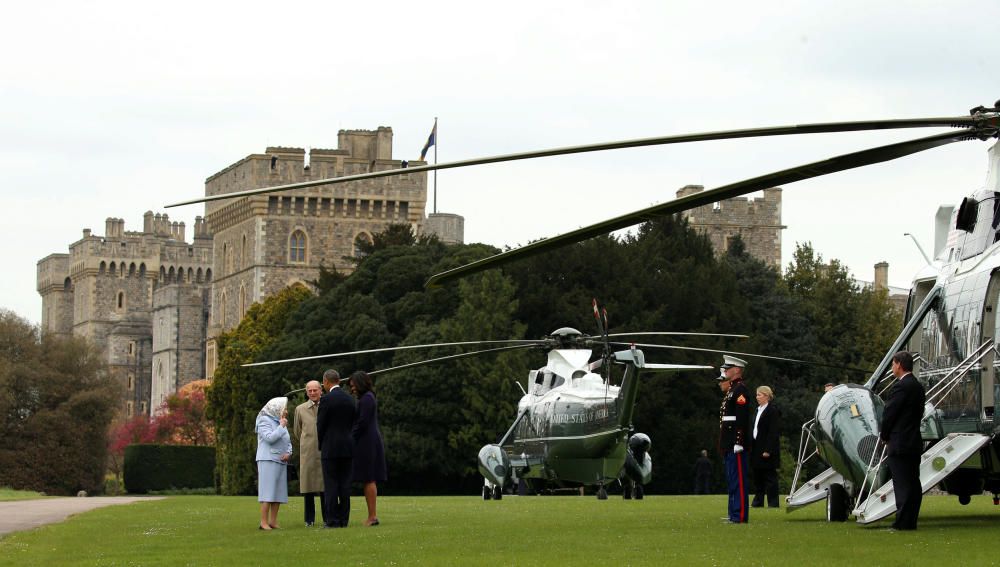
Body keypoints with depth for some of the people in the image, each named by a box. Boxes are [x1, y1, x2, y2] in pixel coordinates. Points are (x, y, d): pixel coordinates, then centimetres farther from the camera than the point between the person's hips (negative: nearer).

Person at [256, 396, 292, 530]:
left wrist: (288, 453, 0)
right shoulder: (264, 421, -6)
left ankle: (273, 521, 7)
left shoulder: (280, 423, 19)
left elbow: (288, 442, 19)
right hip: (268, 461, -8)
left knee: (278, 493, 4)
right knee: (268, 493, -11)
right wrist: (281, 427, -11)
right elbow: (270, 438, -19)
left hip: (281, 462, 8)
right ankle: (264, 522, -11)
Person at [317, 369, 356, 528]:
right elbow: (353, 423, 11)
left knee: (330, 485, -3)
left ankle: (332, 520, -5)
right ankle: (343, 519, 6)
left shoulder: (326, 400, -10)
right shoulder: (350, 399, 8)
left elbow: (321, 425, -6)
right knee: (345, 484, 6)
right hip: (347, 449, 6)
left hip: (330, 449, -6)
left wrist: (321, 445, 8)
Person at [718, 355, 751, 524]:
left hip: (736, 444, -11)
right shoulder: (732, 391, 20)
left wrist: (739, 443, -23)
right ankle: (734, 514, 18)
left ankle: (740, 515, -9)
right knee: (732, 480, 13)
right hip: (730, 445, 11)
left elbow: (742, 418, -19)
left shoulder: (740, 390, -11)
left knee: (738, 480, -9)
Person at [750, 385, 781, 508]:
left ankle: (773, 502, -1)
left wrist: (768, 450, -20)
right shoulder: (758, 410, 15)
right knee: (757, 476, 10)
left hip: (767, 450, -8)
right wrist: (752, 447, 11)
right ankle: (758, 501, 16)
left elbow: (773, 432, -16)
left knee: (770, 476, -4)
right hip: (757, 450, 8)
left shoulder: (773, 411, -11)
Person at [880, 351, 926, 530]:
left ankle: (903, 521, -8)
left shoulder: (901, 387, -15)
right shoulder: (918, 386, 13)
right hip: (914, 443, 9)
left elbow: (889, 414, -14)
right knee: (913, 484, 10)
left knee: (902, 484, -8)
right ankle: (910, 521, 14)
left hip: (899, 444, -9)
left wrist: (884, 435, 4)